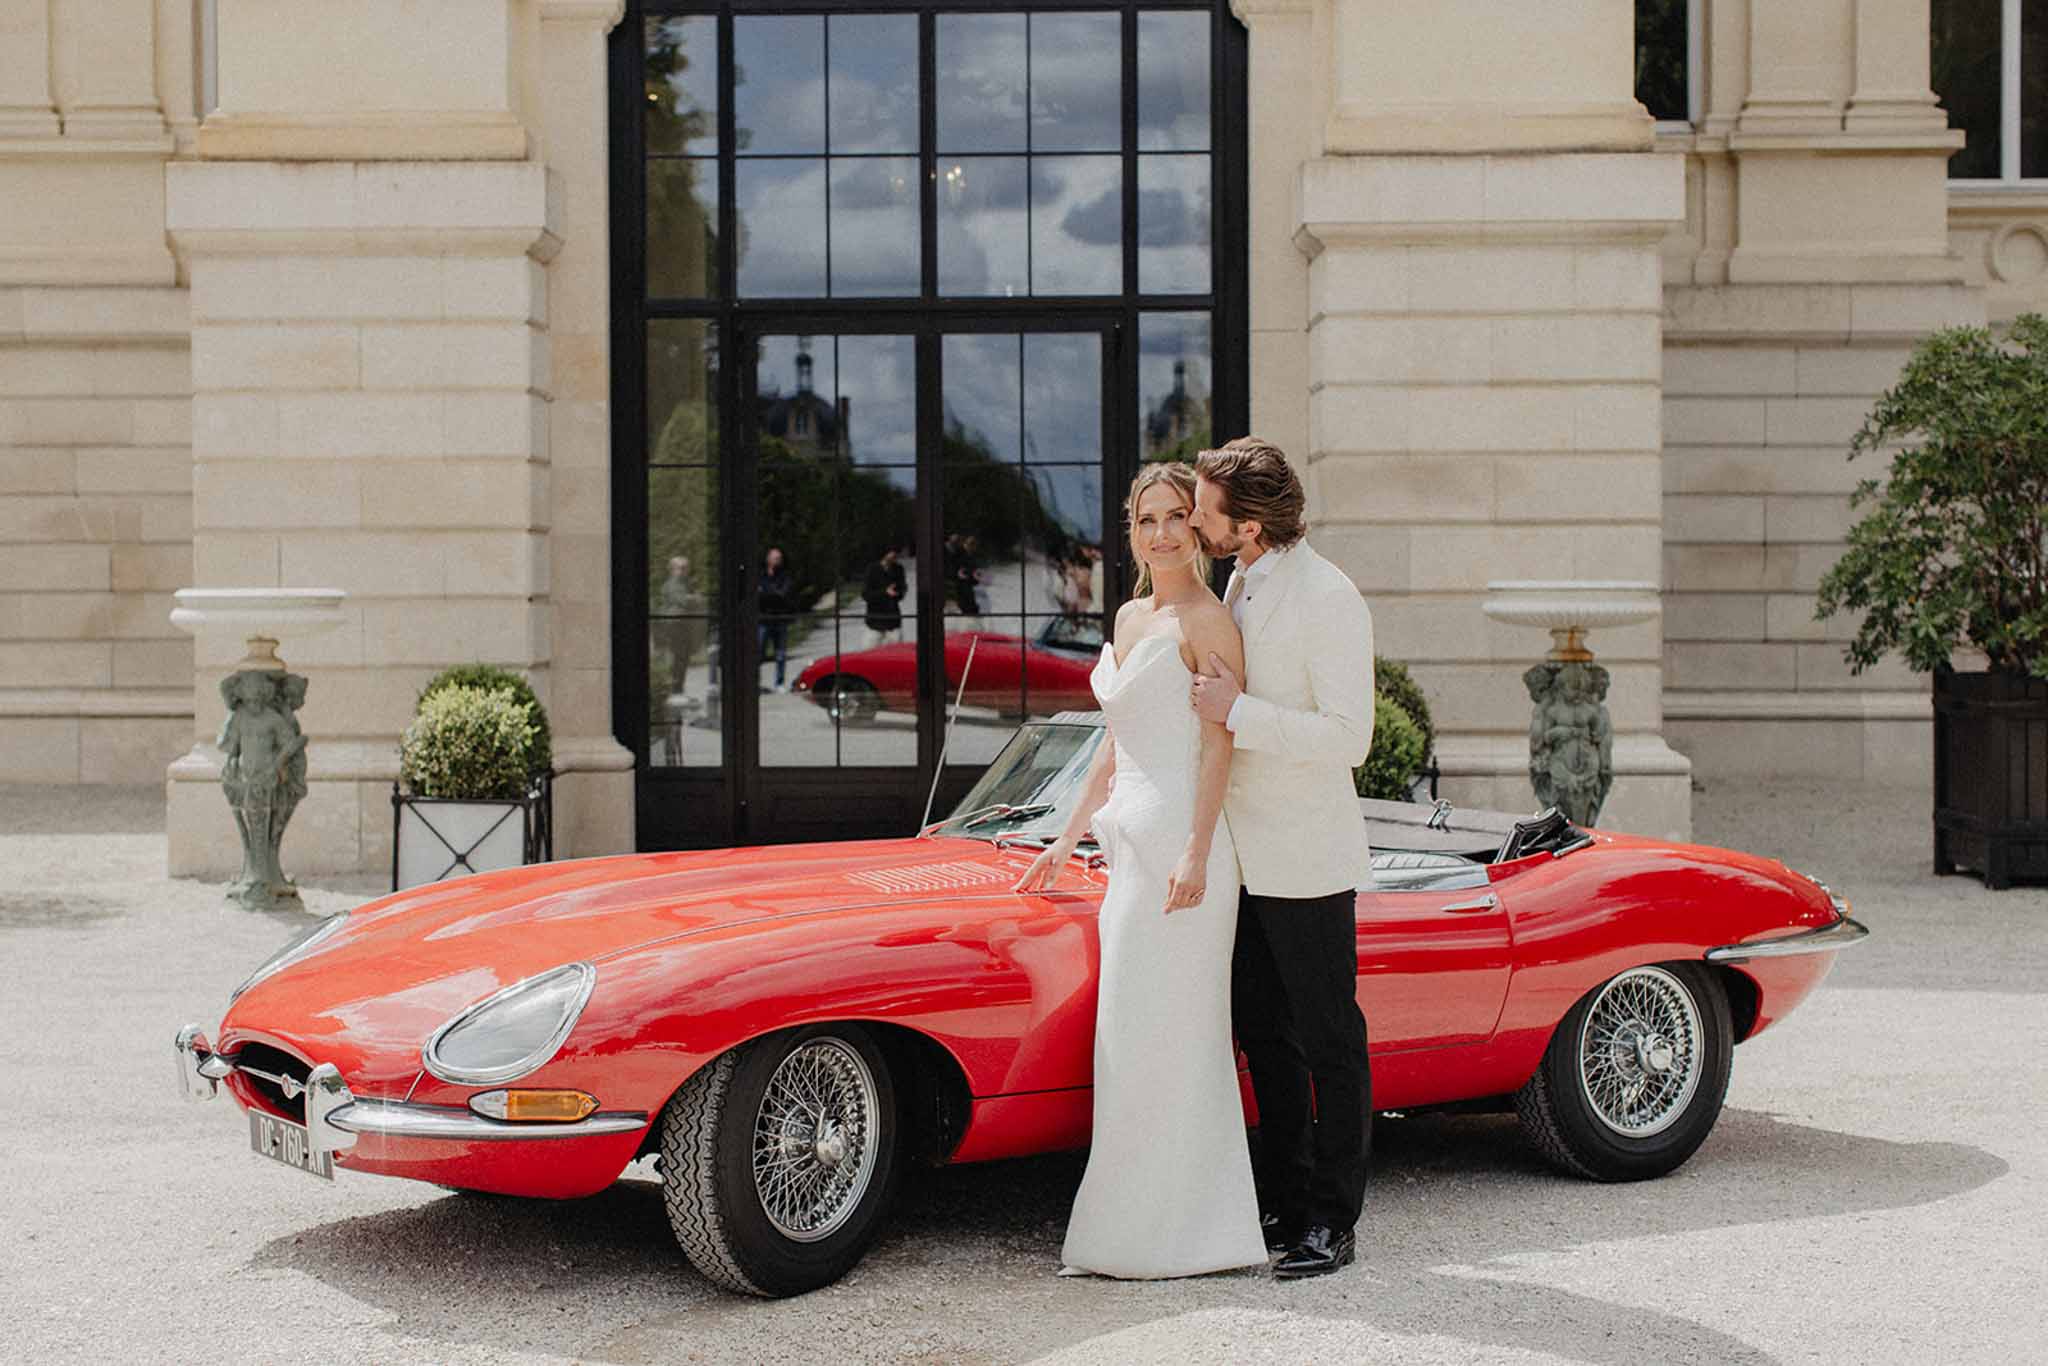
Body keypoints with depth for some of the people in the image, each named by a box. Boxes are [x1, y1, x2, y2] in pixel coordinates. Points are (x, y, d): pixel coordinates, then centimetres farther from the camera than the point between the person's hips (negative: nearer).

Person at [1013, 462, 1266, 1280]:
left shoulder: (1206, 621, -7)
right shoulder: (1129, 618, 17)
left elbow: (1218, 743, -13)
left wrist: (1195, 854, -21)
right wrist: (1067, 840, 23)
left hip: (1182, 841, -8)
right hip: (1131, 840, 8)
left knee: (1160, 1035, -5)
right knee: (1139, 1035, 10)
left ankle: (1165, 1234, 3)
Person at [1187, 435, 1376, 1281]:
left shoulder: (1329, 600, -16)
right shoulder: (1238, 585, 10)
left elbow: (1347, 738, -21)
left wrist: (1237, 712, -23)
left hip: (1306, 863, -8)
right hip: (1244, 859, 9)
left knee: (1328, 1043, 2)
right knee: (1264, 1038, 13)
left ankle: (1333, 1222, 10)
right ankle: (1285, 1204, 23)